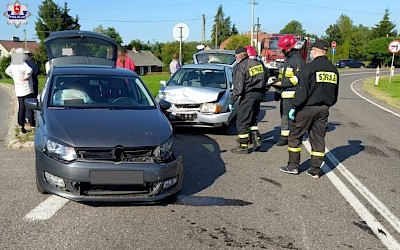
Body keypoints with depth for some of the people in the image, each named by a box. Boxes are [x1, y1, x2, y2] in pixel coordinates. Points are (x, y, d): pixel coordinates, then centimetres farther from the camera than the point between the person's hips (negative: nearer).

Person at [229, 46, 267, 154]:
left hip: (247, 96, -8)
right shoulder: (258, 64, 9)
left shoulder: (240, 67, -14)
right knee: (253, 119, 20)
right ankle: (256, 140, 17)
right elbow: (264, 80, 17)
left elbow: (238, 87, -18)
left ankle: (243, 146, 2)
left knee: (242, 122, -1)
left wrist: (232, 101, -13)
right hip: (258, 94, 8)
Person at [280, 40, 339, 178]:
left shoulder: (309, 67, -13)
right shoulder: (333, 70, 9)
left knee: (295, 135, 7)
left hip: (307, 107, -6)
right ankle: (316, 169, 13)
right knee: (318, 138, 10)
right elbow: (335, 93, 15)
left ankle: (293, 165, 12)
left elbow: (302, 90, -17)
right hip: (324, 109, 6)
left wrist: (294, 107, -12)